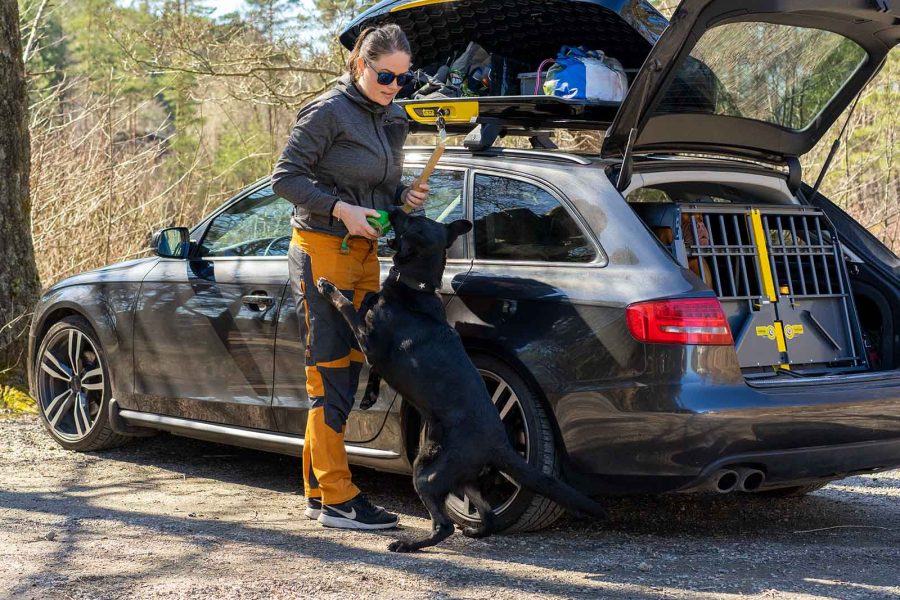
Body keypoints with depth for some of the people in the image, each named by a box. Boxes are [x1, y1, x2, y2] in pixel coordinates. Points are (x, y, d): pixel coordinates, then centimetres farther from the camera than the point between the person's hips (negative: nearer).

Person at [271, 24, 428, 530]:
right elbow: (285, 177, -10)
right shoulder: (329, 112, -11)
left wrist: (405, 197, 0)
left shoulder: (394, 119, 12)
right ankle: (338, 499, -4)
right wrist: (340, 209, -21)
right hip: (322, 251, -8)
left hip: (365, 255, 8)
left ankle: (319, 492, 19)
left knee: (346, 374, 10)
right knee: (332, 377, -7)